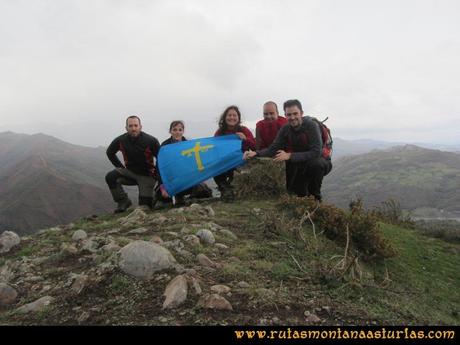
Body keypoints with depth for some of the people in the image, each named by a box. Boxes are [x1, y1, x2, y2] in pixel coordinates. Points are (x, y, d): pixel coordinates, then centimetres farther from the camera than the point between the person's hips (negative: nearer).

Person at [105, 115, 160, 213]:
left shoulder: (151, 141, -18)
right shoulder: (120, 140, -9)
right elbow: (110, 152, 11)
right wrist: (120, 167, 4)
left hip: (147, 175, -3)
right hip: (130, 172, 3)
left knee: (145, 205, -11)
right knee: (110, 176, -23)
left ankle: (155, 197, 26)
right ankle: (124, 201, -6)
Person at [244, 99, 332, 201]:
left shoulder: (311, 126, -23)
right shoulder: (285, 129, -6)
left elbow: (316, 152, -33)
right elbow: (273, 149, -9)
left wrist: (290, 156, -40)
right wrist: (256, 153, -28)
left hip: (319, 163, -5)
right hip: (299, 165, 5)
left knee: (315, 163, -36)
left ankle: (315, 197, -14)